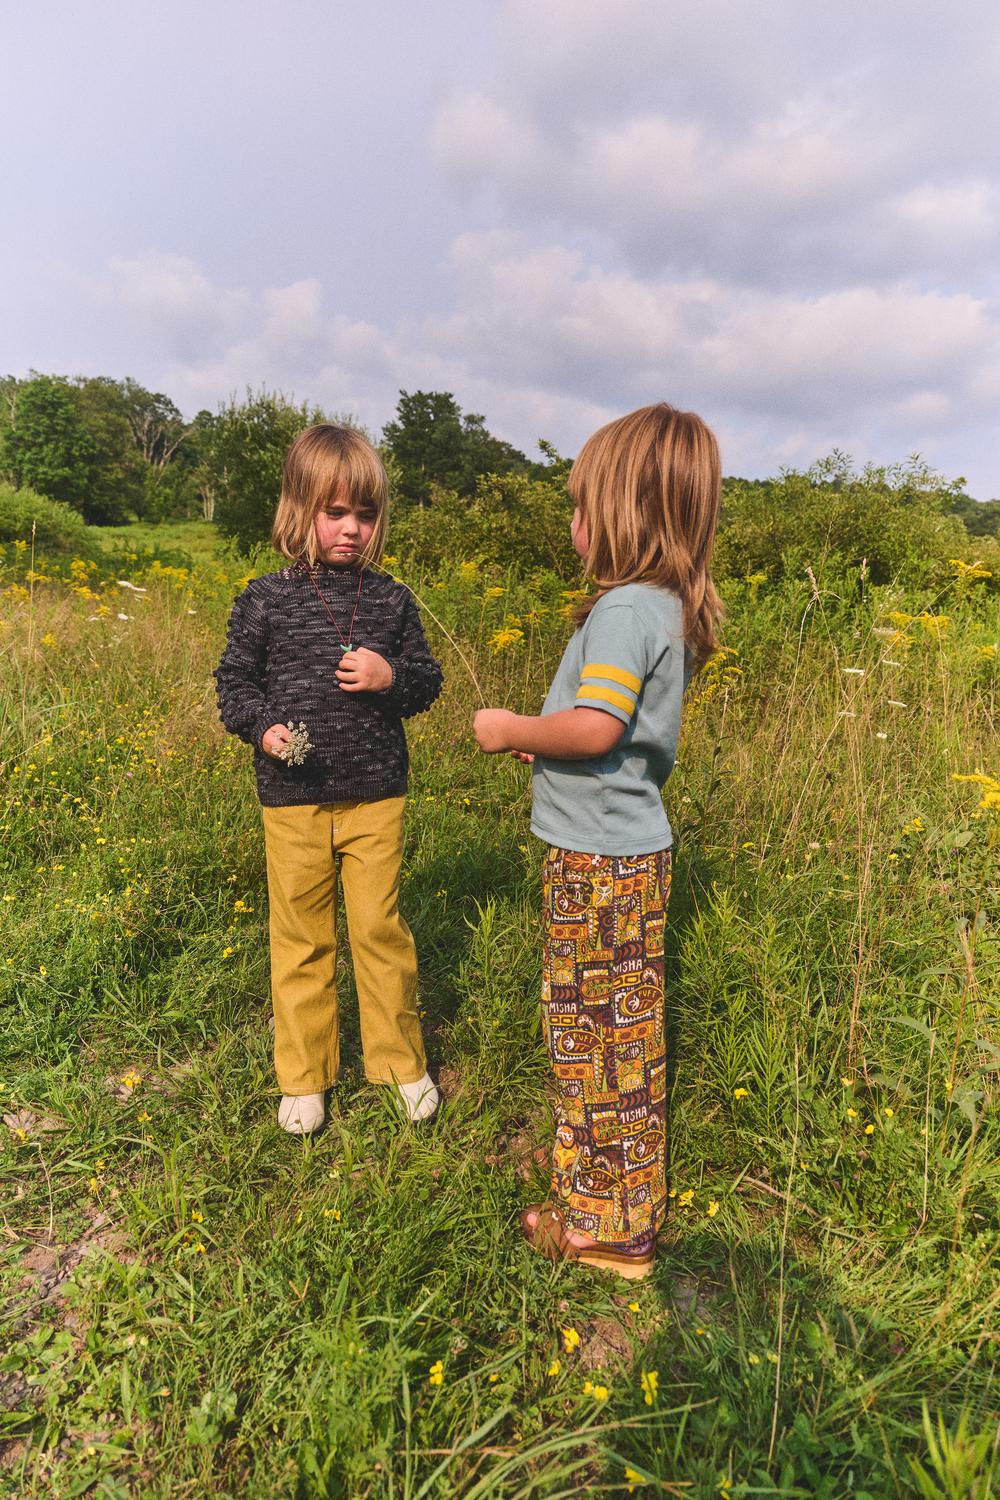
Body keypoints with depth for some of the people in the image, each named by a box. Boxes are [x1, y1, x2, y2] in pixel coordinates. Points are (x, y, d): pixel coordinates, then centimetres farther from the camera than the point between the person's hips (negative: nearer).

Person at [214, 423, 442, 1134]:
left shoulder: (391, 599, 2)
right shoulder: (265, 600, -2)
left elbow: (426, 681, 7)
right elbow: (234, 681, 5)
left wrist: (392, 678, -14)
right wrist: (261, 727, -14)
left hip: (377, 795, 1)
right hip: (293, 797, 0)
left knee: (382, 929, 9)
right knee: (301, 937, 11)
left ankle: (402, 1061, 30)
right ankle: (304, 1076, 30)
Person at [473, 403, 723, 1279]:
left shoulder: (625, 607, -20)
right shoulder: (670, 607, 10)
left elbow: (594, 725, -31)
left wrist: (512, 730, -14)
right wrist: (541, 738, 10)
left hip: (600, 861, -10)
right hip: (632, 848, 10)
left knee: (599, 1034, 5)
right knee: (619, 1030, 21)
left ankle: (607, 1229, 25)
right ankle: (617, 1194, 40)